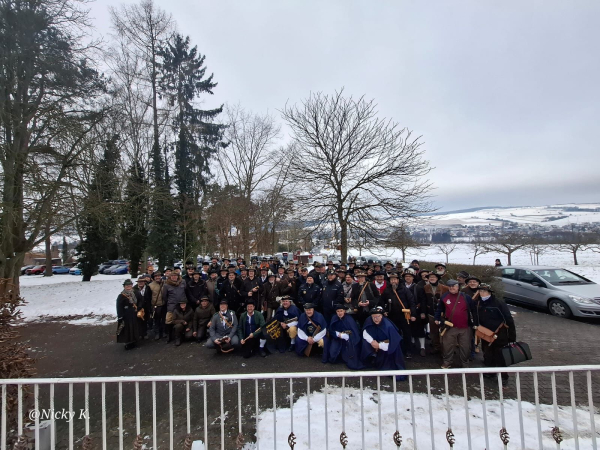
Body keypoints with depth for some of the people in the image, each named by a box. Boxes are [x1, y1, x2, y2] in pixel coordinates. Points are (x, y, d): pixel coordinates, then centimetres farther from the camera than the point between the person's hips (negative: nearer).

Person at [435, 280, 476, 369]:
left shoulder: (466, 297, -3)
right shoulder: (444, 297, -1)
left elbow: (473, 310, 4)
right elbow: (439, 309, 10)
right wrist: (437, 319, 4)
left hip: (465, 327, 0)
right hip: (450, 327, 0)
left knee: (465, 347, 11)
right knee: (448, 346, 7)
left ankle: (465, 364, 29)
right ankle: (447, 362, 24)